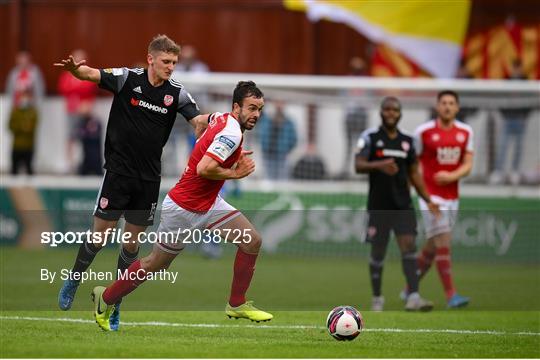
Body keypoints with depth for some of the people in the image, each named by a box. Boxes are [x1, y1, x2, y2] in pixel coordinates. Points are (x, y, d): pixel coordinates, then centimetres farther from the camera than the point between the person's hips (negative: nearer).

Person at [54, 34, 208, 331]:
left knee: (132, 242, 5)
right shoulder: (127, 79, -7)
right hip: (118, 170, -3)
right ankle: (72, 283, 21)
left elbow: (199, 122, -5)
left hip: (149, 178, 3)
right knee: (99, 236, -4)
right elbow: (91, 74, -17)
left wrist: (211, 119, -29)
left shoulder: (176, 93, 0)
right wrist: (76, 69, -40)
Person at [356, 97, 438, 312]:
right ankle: (377, 298, 21)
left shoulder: (407, 141, 11)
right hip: (378, 205, -3)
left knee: (409, 245, -12)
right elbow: (358, 165, -13)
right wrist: (379, 165, -32)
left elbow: (414, 174, 17)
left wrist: (428, 201, 11)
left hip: (403, 205, 3)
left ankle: (413, 297, -21)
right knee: (378, 252, 5)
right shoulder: (370, 137, -2)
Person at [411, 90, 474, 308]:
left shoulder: (465, 132, 5)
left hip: (452, 196, 5)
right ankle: (451, 296, -15)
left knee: (432, 247, 12)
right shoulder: (423, 132, -6)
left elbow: (467, 165, 2)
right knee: (443, 243, -14)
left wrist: (452, 176, -17)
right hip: (431, 195, -5)